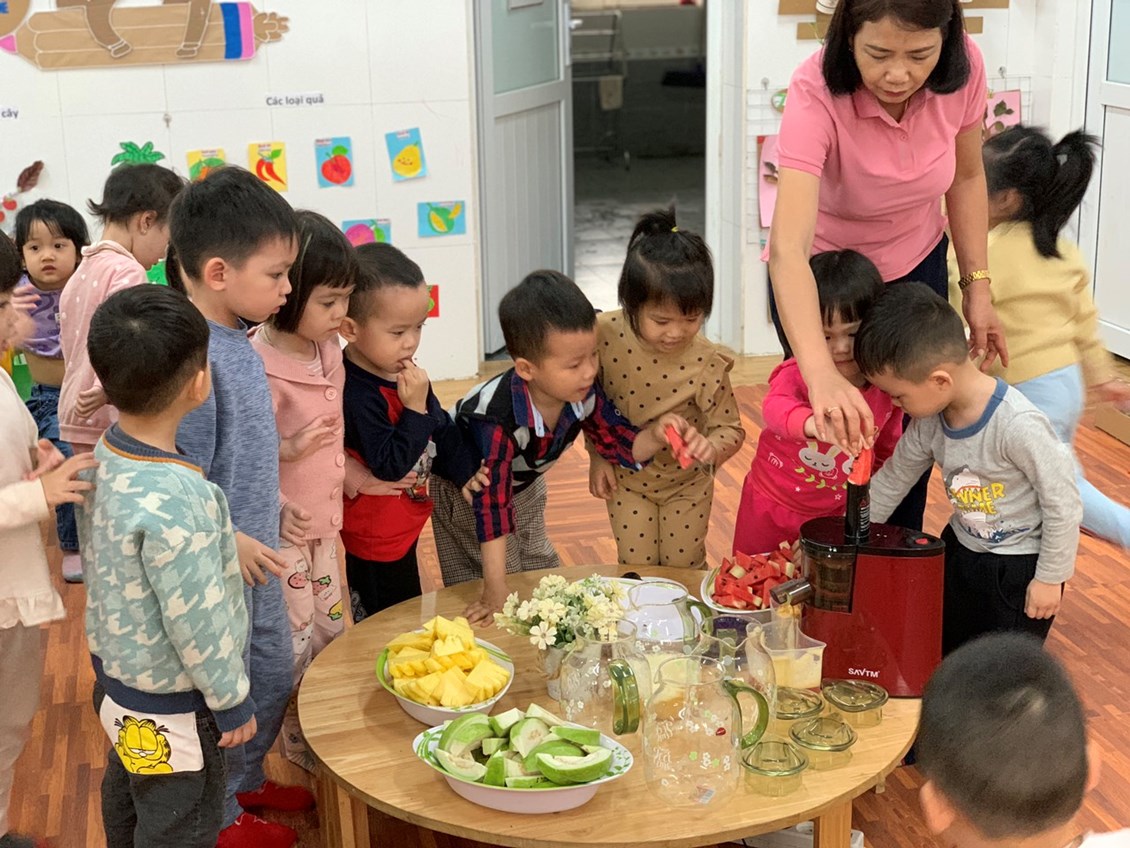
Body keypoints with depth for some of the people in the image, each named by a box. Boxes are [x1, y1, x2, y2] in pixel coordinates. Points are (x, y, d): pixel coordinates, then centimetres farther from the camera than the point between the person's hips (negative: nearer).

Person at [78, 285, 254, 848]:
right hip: (169, 709, -8)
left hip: (113, 672, 8)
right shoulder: (173, 500, -35)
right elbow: (196, 621, -27)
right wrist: (233, 701, -13)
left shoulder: (100, 458, -8)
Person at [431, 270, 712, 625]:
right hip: (467, 489, -6)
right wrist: (495, 591, -41)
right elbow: (492, 499, -42)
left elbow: (620, 443, -15)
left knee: (543, 573, 20)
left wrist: (655, 437, -40)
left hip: (526, 483, 6)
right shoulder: (496, 418, -46)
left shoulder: (584, 392, -28)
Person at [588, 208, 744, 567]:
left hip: (686, 483, -1)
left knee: (684, 568, 15)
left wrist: (709, 450, -39)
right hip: (626, 478, 1)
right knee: (635, 567, 11)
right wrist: (597, 456, -3)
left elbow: (731, 429, -17)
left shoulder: (706, 363, -27)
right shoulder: (605, 336, -22)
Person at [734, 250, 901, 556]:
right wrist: (813, 422, -66)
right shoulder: (797, 373, -22)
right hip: (772, 508, -2)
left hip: (836, 515, 2)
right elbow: (775, 406, -46)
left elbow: (887, 451, 9)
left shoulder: (887, 388, -9)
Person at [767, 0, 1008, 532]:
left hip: (917, 266, 4)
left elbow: (967, 177, -1)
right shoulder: (816, 94, -35)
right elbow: (788, 248, -47)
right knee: (838, 433, 4)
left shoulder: (963, 68, -22)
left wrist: (977, 288, -6)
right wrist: (821, 374, -61)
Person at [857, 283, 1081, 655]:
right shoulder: (929, 419, -12)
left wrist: (1050, 578, -14)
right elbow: (893, 479, 4)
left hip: (1020, 566, -7)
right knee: (941, 650, 20)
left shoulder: (1019, 426, -33)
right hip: (961, 549, 7)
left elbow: (1063, 506, -23)